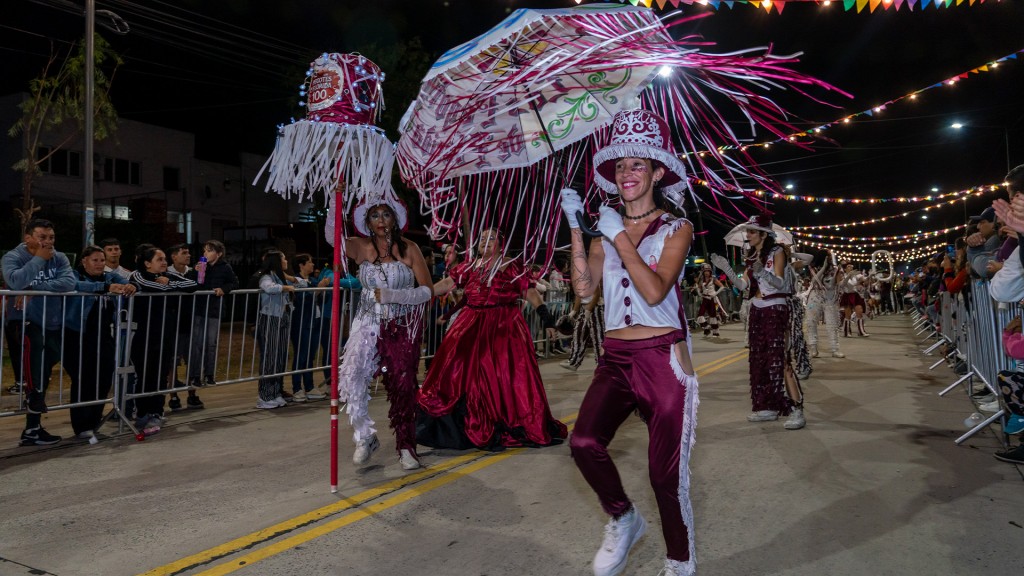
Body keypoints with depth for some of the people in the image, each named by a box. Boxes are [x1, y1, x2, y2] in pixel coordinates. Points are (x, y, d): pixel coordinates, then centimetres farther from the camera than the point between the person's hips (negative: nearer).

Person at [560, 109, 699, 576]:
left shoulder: (676, 228, 1)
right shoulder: (606, 228, 11)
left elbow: (654, 290, -15)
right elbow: (584, 287, -3)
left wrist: (619, 237, -14)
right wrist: (576, 228, -8)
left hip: (663, 359, -3)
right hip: (615, 359, 3)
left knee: (666, 474, 0)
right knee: (584, 442, -20)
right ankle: (623, 520, 9)